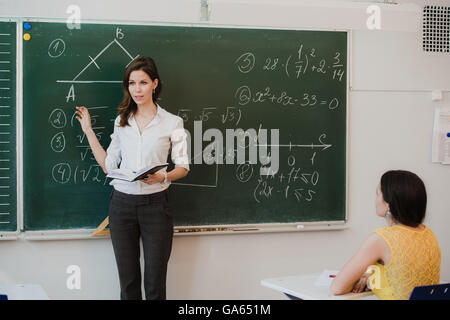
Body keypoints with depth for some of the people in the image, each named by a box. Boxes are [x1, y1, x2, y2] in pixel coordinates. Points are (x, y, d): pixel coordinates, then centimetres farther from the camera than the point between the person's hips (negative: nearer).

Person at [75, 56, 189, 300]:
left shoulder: (172, 122, -1)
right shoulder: (122, 121, 9)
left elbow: (183, 167, 1)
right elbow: (108, 165, 10)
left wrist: (162, 177, -19)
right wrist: (88, 131, 10)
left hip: (155, 204, -3)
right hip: (122, 203, 3)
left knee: (155, 282, 0)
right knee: (128, 280, 9)